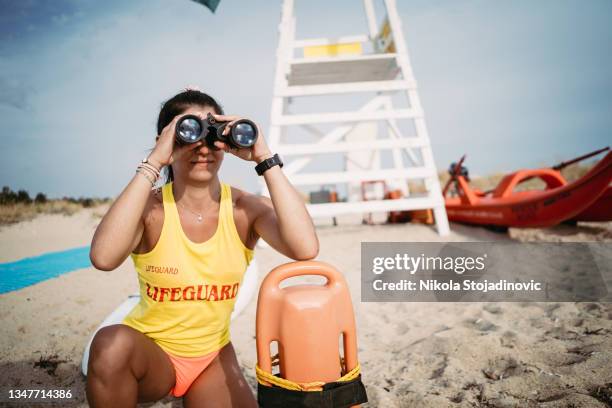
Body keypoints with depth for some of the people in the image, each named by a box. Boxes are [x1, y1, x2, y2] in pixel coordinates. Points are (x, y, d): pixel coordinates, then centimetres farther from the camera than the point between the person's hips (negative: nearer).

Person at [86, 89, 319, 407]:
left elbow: (305, 249, -33)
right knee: (112, 344, -33)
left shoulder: (245, 209, -15)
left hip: (213, 356, 3)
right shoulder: (151, 208, -18)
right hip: (150, 350, -2)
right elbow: (103, 258, -39)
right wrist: (154, 163, -35)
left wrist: (265, 159, -31)